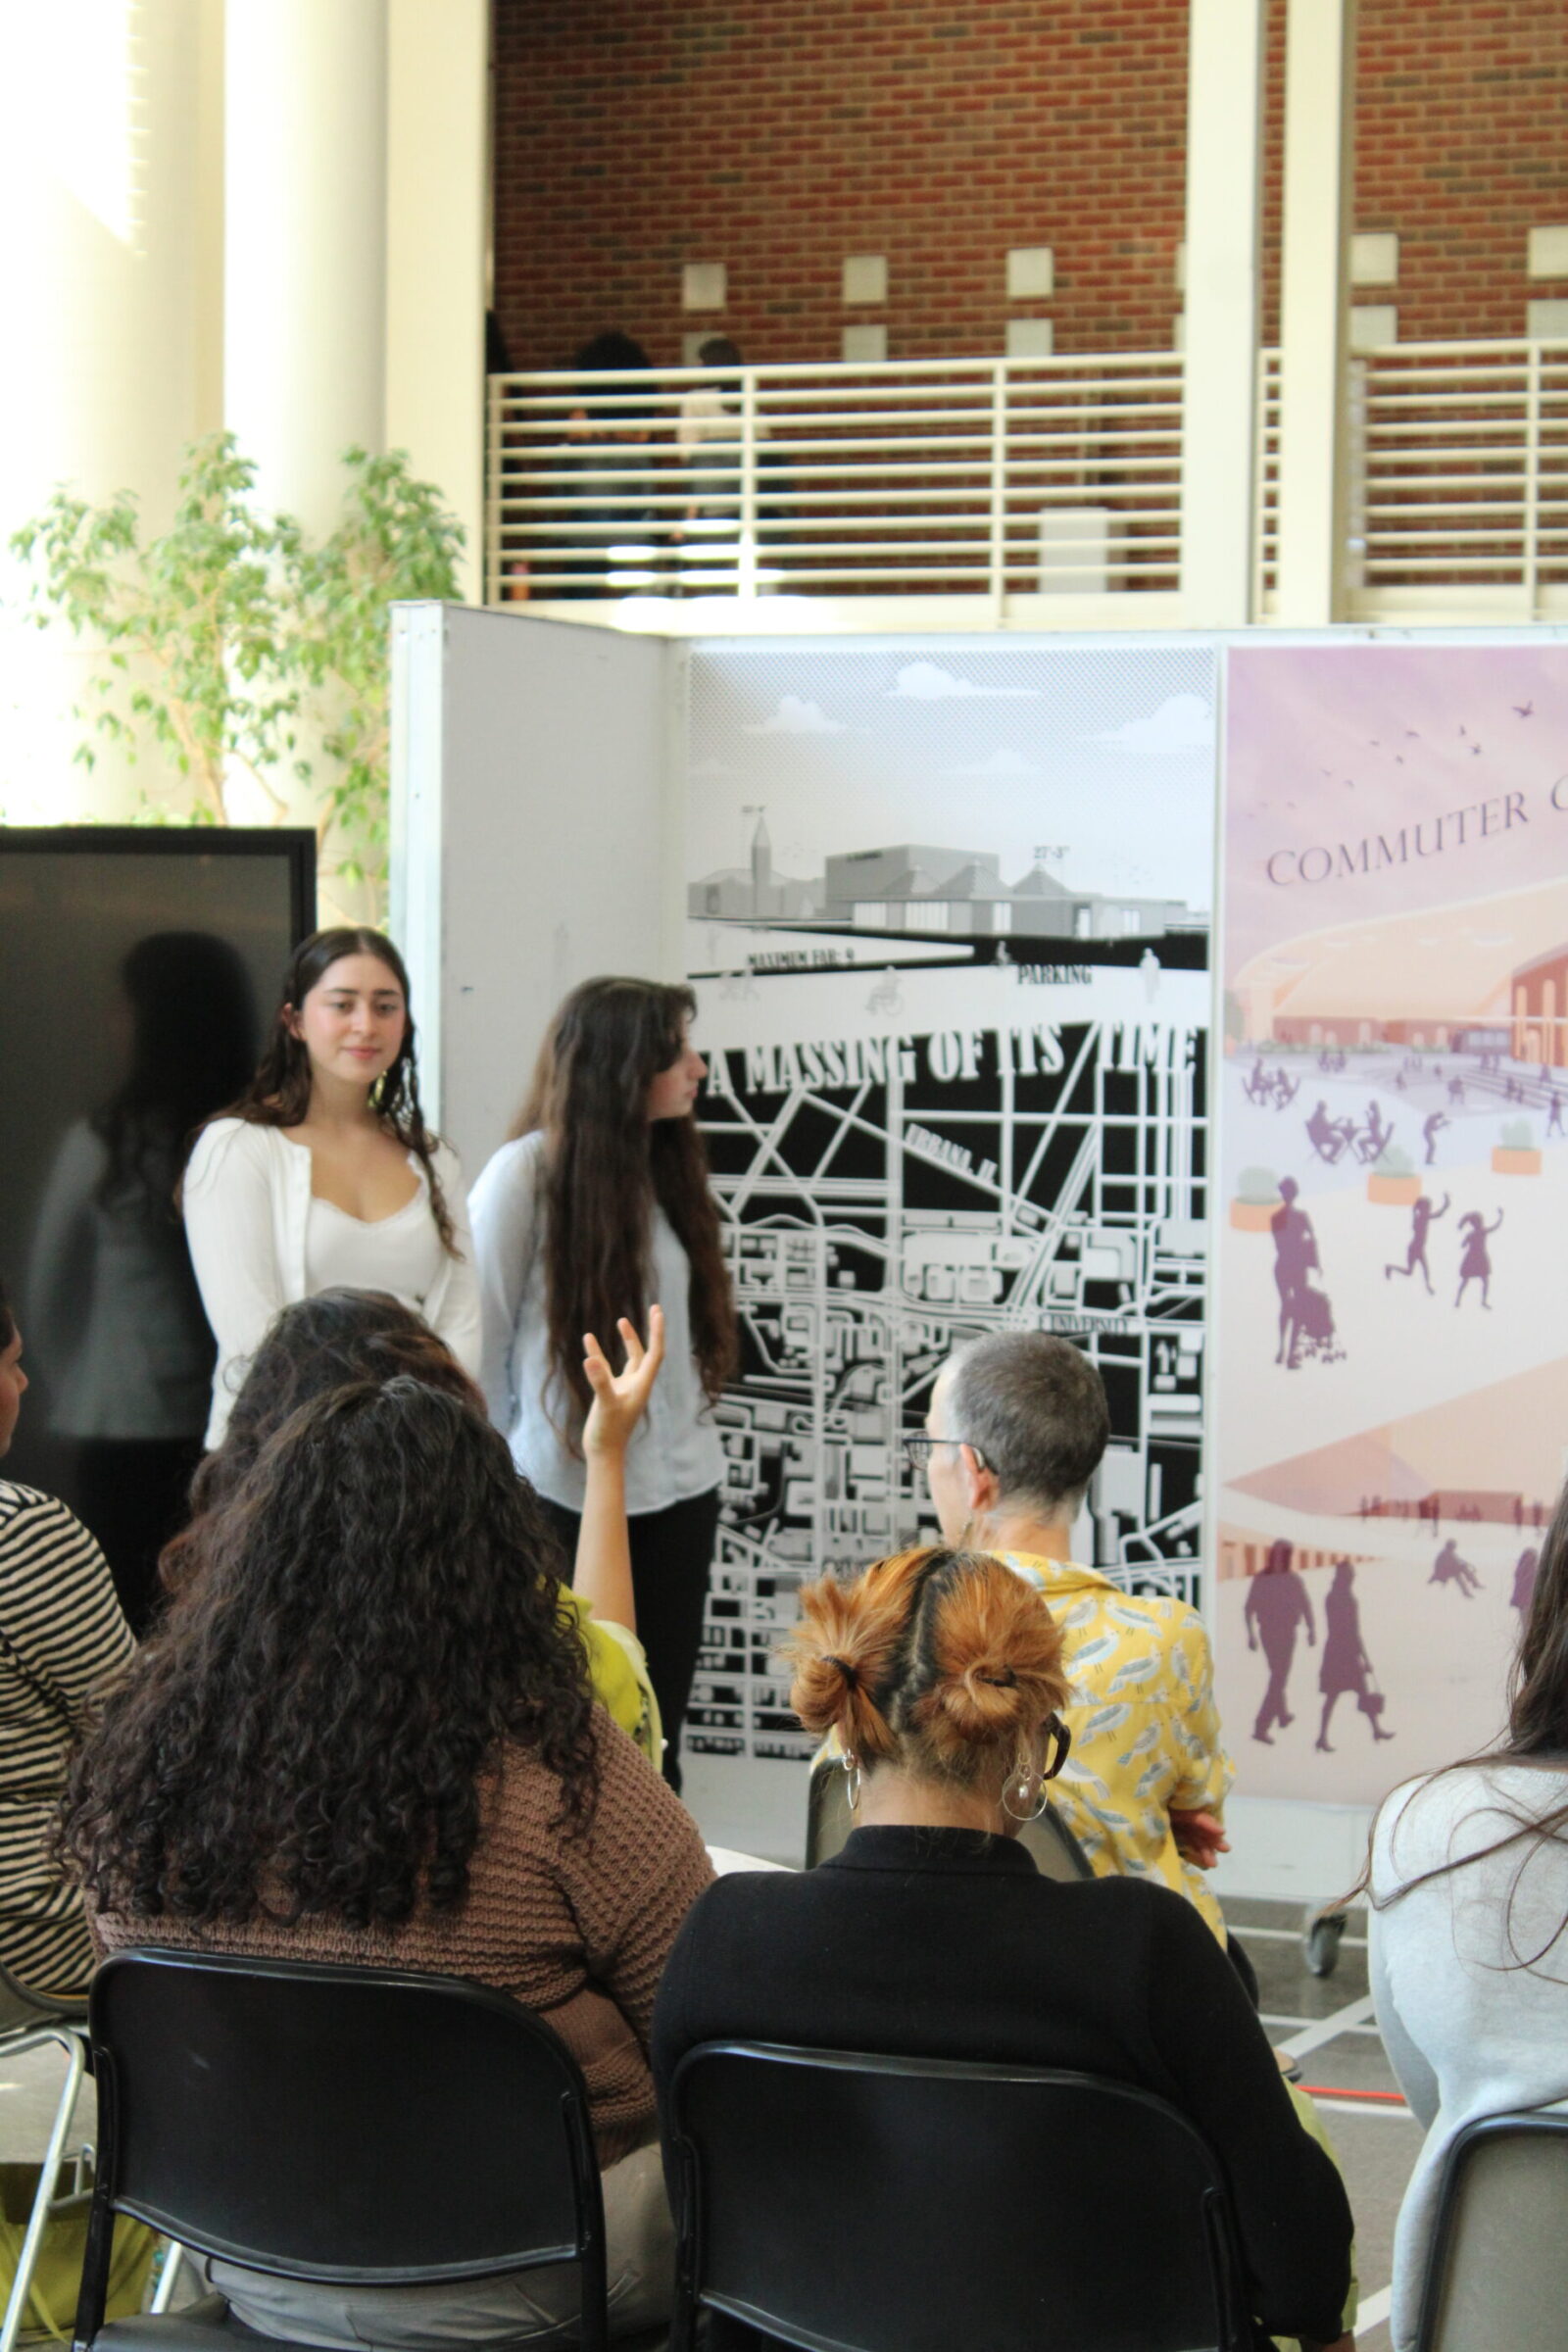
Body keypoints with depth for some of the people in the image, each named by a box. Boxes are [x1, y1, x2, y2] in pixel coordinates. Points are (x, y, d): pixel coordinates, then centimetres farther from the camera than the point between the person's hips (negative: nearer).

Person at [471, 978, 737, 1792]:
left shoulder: (667, 1164, 8)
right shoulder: (526, 1173, -12)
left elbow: (692, 1323, 11)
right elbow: (481, 1337, -8)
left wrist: (693, 1443, 6)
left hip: (676, 1488, 6)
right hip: (566, 1493, -5)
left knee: (655, 1730, 8)